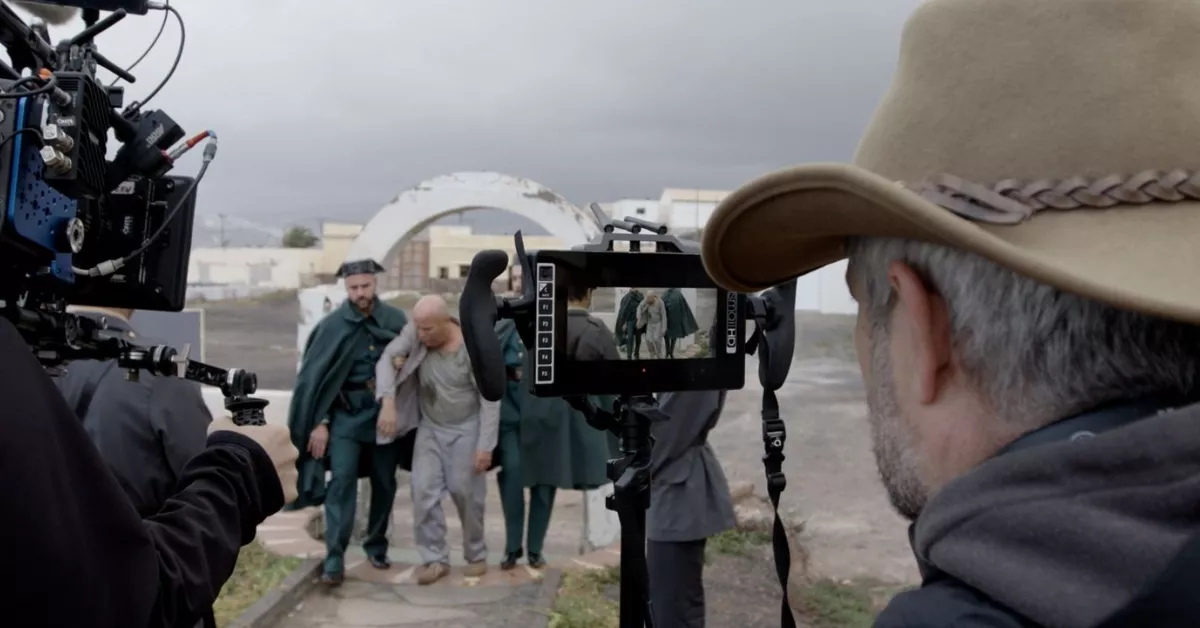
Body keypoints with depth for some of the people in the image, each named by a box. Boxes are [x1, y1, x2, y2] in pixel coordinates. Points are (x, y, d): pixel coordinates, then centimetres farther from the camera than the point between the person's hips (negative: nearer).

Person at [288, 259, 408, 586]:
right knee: (342, 480, -11)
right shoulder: (333, 325, -6)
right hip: (346, 413, -2)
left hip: (386, 412, 2)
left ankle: (376, 545, 27)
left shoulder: (395, 320, -1)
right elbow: (314, 376, -3)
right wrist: (319, 422, -6)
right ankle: (334, 559, -9)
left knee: (384, 482, 10)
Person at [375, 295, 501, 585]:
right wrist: (388, 399, -26)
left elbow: (490, 398, -17)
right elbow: (387, 358, -11)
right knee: (424, 492, -5)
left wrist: (485, 445, -18)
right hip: (429, 428, 3)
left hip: (465, 430, -3)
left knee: (466, 494, 1)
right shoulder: (415, 332, -13)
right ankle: (435, 559, 5)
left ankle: (476, 556, 21)